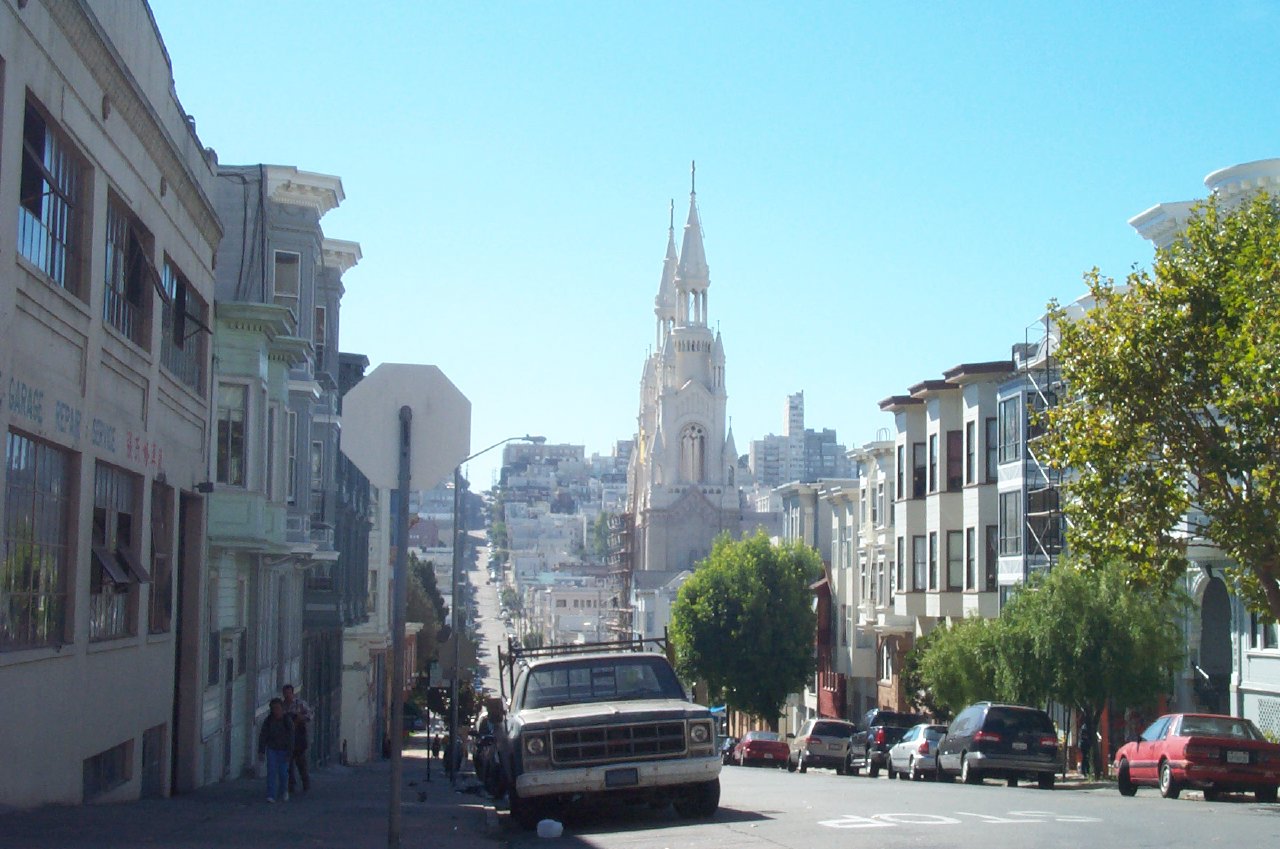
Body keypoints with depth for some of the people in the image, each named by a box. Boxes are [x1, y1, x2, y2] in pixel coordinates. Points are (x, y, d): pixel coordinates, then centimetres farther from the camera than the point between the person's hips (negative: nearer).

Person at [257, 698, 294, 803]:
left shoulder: (288, 721, -15)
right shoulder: (268, 720, -9)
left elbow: (291, 738, -15)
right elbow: (262, 736, -9)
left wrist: (289, 754, -18)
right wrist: (261, 751, -16)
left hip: (283, 750, -1)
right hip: (271, 749, 1)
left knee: (283, 772, -1)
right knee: (271, 771, -11)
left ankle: (283, 790, 28)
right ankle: (271, 795, -13)